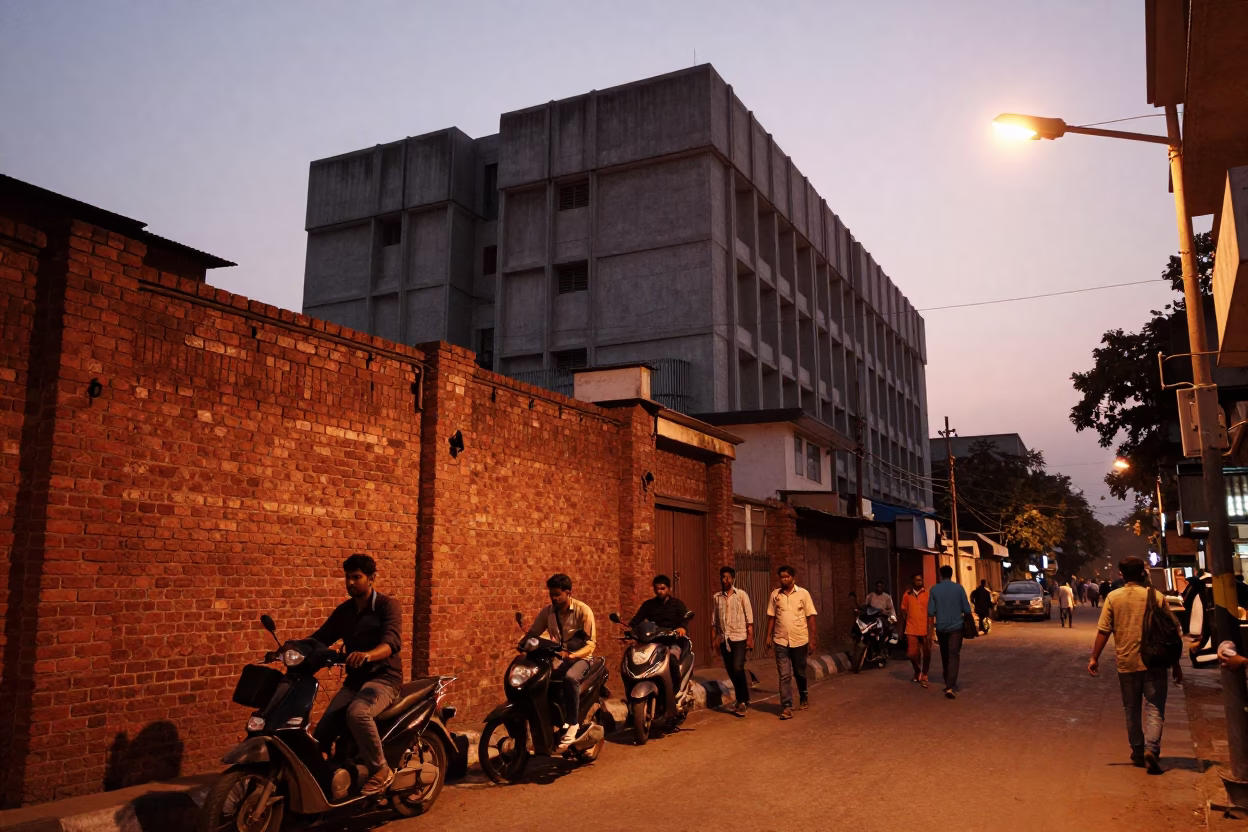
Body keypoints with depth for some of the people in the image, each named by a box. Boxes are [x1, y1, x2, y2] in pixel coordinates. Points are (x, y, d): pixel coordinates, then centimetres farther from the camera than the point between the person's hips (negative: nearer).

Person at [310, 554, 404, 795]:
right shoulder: (344, 611, 12)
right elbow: (320, 638, 10)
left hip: (383, 678, -6)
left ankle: (380, 770, -19)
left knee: (357, 712, -34)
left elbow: (392, 642, -25)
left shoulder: (387, 606, -8)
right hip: (354, 680, 6)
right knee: (322, 731, -12)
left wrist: (367, 655, -46)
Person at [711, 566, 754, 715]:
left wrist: (750, 637, -8)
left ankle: (742, 701, -1)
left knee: (738, 669, -16)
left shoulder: (741, 595, -2)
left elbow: (749, 618, -3)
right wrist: (714, 638, 5)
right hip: (724, 639, 4)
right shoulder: (717, 597, 8)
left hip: (739, 637, -4)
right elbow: (714, 620, 11)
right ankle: (743, 700, 23)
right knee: (731, 672, 8)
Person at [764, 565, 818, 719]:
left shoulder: (803, 593, -4)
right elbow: (771, 617, 7)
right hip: (781, 641, 1)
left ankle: (803, 697, 40)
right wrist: (768, 636, 1)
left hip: (800, 640, 0)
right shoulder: (775, 594, 1)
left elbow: (810, 617, -3)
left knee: (800, 673, 15)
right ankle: (787, 707, -2)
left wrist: (812, 639, -6)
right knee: (784, 675, -5)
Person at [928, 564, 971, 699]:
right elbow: (967, 609, -3)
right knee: (954, 656, -5)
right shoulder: (959, 588, -5)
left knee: (945, 656, 17)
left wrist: (931, 626, 11)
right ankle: (950, 687, -18)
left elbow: (931, 611, -3)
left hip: (941, 628, 2)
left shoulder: (934, 589, -2)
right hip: (956, 627, -2)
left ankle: (949, 684, 26)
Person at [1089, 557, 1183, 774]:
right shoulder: (1156, 596, -3)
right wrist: (1176, 665, 8)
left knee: (1132, 711, 14)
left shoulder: (1113, 597, -3)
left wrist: (1094, 658, 5)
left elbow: (1103, 631, -5)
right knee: (1154, 709, 2)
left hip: (1127, 663, 1)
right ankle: (1151, 749, -16)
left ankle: (1138, 752, 22)